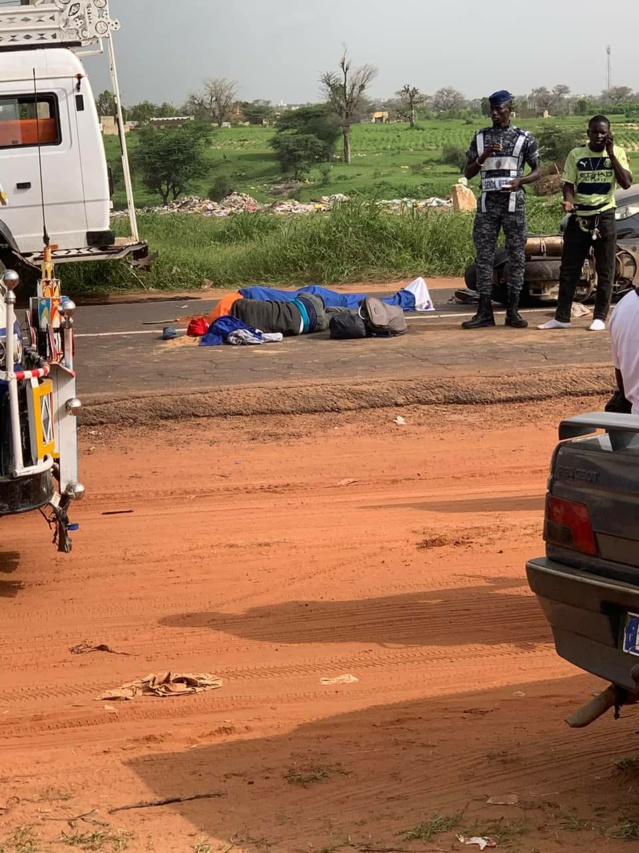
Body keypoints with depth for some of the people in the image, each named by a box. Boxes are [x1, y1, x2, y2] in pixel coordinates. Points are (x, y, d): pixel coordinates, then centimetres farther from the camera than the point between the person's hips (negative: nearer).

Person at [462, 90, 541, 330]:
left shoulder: (524, 138, 2)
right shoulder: (481, 137, 10)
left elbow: (538, 171, 5)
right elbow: (469, 173, 10)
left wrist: (520, 180, -15)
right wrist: (484, 155, -8)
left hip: (514, 203, -2)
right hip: (487, 203, 2)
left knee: (516, 256, 0)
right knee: (484, 256, 0)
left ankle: (513, 311, 5)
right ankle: (485, 312, 2)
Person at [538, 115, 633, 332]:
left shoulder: (617, 153, 0)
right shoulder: (576, 154, 3)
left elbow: (626, 183, -11)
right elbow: (568, 183, 3)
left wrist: (611, 154, -15)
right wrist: (568, 201, -18)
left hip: (604, 217, -1)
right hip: (579, 217, 2)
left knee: (605, 270, 2)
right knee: (568, 268, 3)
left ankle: (600, 317, 9)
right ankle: (562, 317, 9)